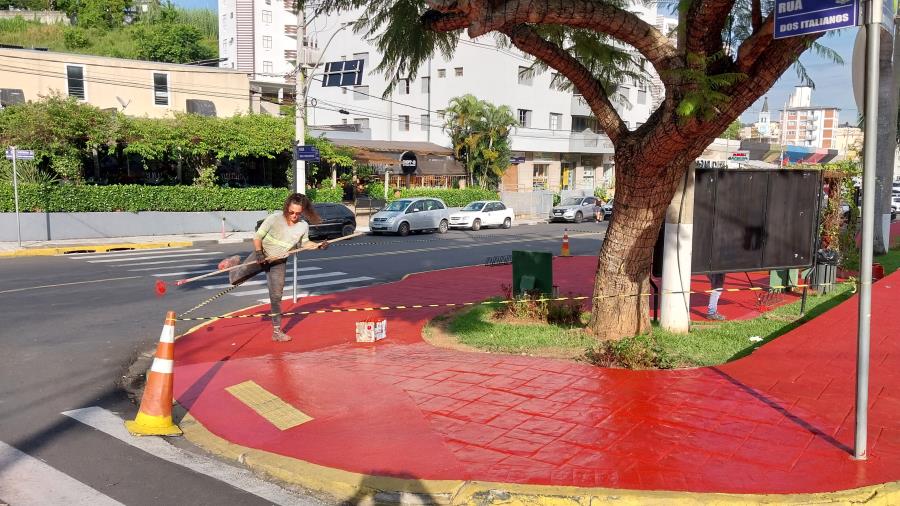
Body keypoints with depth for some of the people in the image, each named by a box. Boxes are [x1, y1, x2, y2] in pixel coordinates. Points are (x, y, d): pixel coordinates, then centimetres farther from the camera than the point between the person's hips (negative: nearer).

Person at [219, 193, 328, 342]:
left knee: (276, 297, 1)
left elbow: (304, 244, 3)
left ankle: (277, 331, 13)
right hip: (261, 256, -1)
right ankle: (234, 263, 38)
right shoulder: (274, 218, -23)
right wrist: (258, 252, -28)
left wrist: (319, 245, -14)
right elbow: (258, 236, -14)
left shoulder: (303, 226, -14)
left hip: (279, 263, 1)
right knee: (235, 279, 1)